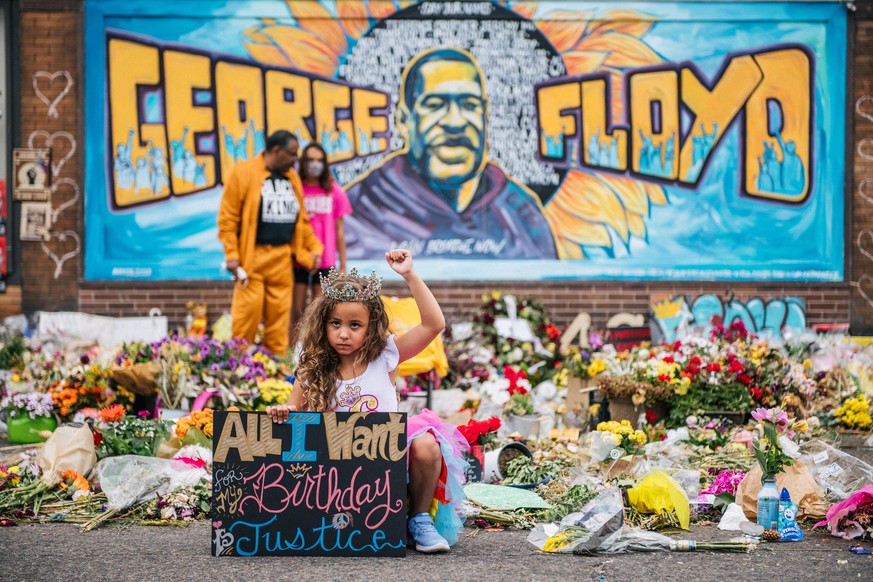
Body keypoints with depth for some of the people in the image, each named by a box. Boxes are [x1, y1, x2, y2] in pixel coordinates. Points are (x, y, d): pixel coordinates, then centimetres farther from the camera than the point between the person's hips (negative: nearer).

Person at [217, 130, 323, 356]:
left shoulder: (292, 177, 14)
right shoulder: (244, 173, -5)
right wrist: (231, 255, -11)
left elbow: (301, 219, 21)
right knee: (248, 309, -7)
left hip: (282, 258, 5)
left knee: (280, 311, 5)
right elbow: (227, 218, -7)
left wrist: (313, 247, 12)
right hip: (252, 256, -5)